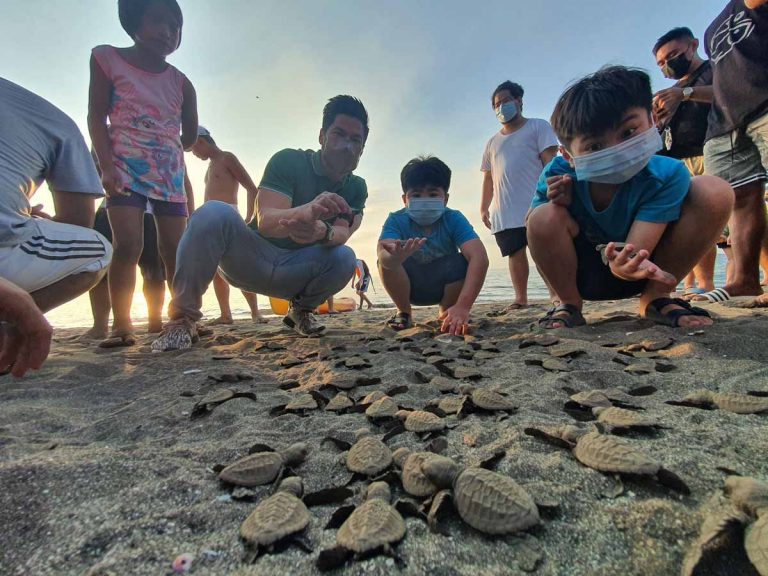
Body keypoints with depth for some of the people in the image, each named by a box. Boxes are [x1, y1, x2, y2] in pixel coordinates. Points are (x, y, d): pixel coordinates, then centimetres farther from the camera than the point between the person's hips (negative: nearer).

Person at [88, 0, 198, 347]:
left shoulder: (180, 83, 13)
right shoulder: (107, 59, 7)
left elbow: (190, 136, 19)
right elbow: (96, 117, -1)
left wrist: (163, 149, 8)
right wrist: (107, 166, -11)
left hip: (170, 174, 3)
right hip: (125, 170, -2)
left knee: (175, 250, -2)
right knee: (127, 245, -15)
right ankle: (121, 325, -11)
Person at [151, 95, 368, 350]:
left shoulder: (356, 188, 1)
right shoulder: (288, 160, -9)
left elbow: (341, 234, -18)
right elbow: (265, 221, -24)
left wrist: (322, 231, -43)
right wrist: (307, 211, -46)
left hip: (295, 272, 2)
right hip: (250, 258, -2)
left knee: (345, 258, -26)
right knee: (215, 213, -30)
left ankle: (301, 309, 4)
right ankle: (182, 318, -18)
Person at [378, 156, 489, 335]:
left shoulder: (454, 219, -22)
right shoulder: (396, 221, -22)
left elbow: (479, 258, -38)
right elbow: (383, 254, -43)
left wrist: (463, 306, -52)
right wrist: (395, 257, -69)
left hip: (444, 287, 1)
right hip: (409, 286, 0)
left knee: (465, 260, -29)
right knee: (386, 259, -29)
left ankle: (445, 313, -2)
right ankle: (403, 312, -5)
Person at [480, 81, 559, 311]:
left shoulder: (538, 127, 12)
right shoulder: (492, 143, 25)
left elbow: (550, 161, 0)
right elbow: (488, 178, 22)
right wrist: (484, 207, 13)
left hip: (536, 205, -4)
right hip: (504, 212, 4)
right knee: (515, 253, 1)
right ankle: (520, 298, 4)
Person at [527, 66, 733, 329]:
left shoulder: (667, 176, -25)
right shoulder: (557, 176, -23)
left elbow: (636, 250, -31)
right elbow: (535, 229, -12)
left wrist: (624, 262, -55)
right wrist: (558, 204, -32)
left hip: (635, 271, 1)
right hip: (581, 276, 0)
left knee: (714, 192, -20)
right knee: (546, 217, -33)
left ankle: (655, 298, -2)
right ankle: (569, 305, -4)